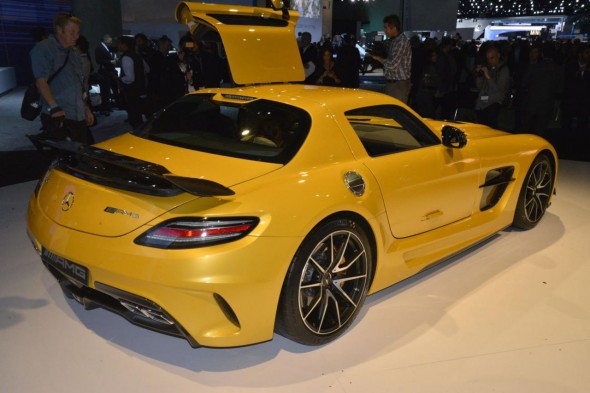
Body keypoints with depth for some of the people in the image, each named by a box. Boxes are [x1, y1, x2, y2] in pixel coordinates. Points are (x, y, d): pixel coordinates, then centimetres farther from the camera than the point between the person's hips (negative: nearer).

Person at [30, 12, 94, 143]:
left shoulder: (72, 53, 20)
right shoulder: (43, 49, -6)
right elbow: (41, 81, -15)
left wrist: (86, 109, 22)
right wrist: (54, 108, -25)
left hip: (79, 117, 8)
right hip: (59, 118, -8)